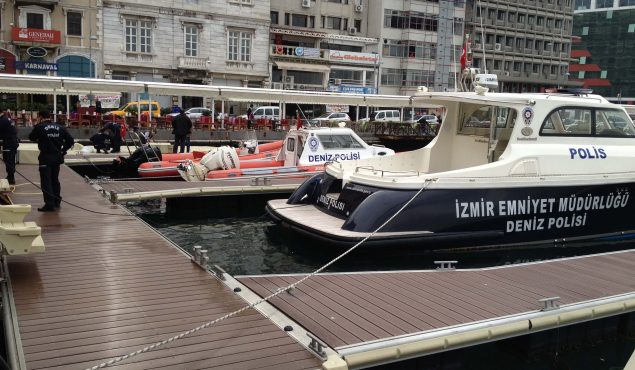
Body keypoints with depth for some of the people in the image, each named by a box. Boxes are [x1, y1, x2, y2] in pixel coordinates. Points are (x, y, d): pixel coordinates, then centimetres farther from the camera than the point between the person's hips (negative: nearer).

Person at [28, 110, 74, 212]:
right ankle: (57, 202, 26)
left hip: (45, 157, -5)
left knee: (46, 181, -3)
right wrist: (63, 150, 9)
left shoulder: (40, 127, -9)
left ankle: (49, 204, -8)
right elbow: (70, 140, 4)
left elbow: (31, 137, 6)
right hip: (57, 157, 5)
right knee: (55, 179, 18)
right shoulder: (60, 127, 5)